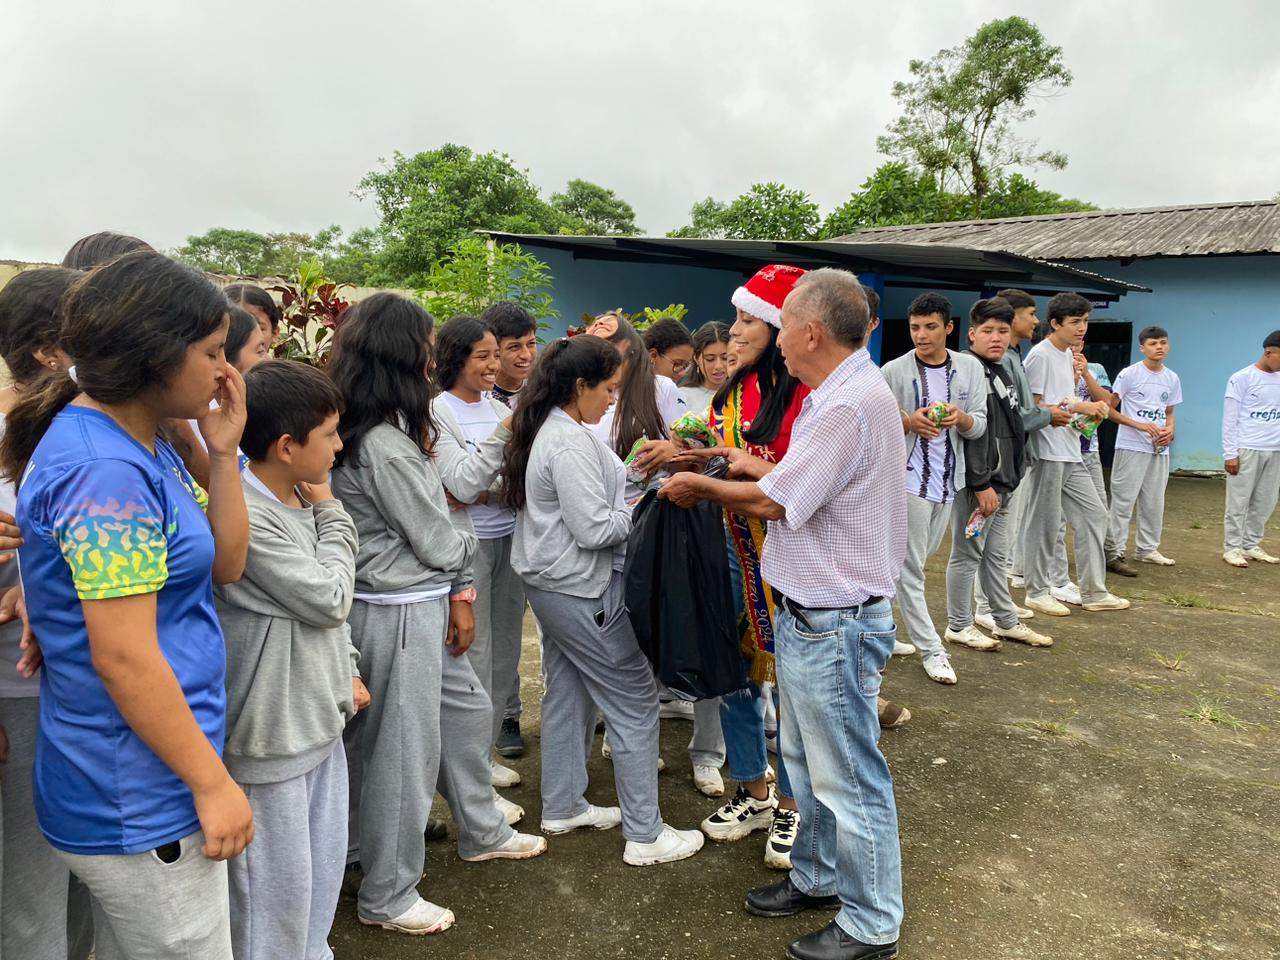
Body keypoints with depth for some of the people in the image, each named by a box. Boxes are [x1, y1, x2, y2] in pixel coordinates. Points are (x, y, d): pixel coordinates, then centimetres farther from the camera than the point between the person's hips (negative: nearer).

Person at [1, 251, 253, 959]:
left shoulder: (143, 446, 6)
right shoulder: (103, 470, -23)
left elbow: (224, 564, 8)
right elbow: (123, 655, -25)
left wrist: (222, 451, -2)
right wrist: (212, 782, -18)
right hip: (144, 799, -9)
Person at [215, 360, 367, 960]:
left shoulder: (300, 500, 4)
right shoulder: (245, 517, -24)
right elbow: (329, 598, -17)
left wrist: (346, 670, 12)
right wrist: (332, 514, -7)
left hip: (318, 718, 9)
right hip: (272, 735, -8)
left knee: (323, 871, 22)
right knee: (277, 888, 8)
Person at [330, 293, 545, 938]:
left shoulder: (397, 429, 7)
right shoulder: (383, 446, -24)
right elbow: (439, 541, -16)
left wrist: (458, 593, 6)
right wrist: (464, 546, 6)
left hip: (423, 602, 10)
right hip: (398, 613, -10)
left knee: (467, 710, 23)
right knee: (404, 748, 4)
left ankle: (481, 831, 43)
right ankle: (387, 897, 23)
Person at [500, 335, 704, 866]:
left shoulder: (548, 429, 10)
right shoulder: (570, 443, -22)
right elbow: (595, 528, -23)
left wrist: (633, 495, 7)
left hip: (554, 584, 10)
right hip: (583, 591, -10)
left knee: (568, 694, 19)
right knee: (635, 700, -2)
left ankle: (563, 807, 33)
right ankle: (645, 835, 6)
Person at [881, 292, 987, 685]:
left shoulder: (970, 368, 4)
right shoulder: (893, 371, -7)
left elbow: (979, 425, 3)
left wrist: (960, 417, -18)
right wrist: (908, 422, -22)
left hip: (948, 479, 5)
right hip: (907, 478, -5)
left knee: (913, 562, 17)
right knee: (912, 568, -2)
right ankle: (931, 649, 7)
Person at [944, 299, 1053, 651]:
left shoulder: (1002, 373, 16)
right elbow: (970, 432, -21)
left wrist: (1008, 479, 21)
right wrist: (981, 485, -23)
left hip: (1002, 482, 10)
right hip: (977, 484, -10)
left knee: (997, 555, 17)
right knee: (967, 554, 1)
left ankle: (1007, 622, 28)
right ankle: (959, 626, 12)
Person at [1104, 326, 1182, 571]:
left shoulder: (1172, 378, 11)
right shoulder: (1129, 374, -6)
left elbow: (1169, 412, 20)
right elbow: (1110, 409, -7)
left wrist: (1169, 430, -2)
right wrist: (1140, 425, -17)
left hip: (1159, 450, 6)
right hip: (1131, 447, -6)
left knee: (1154, 502, 12)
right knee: (1123, 501, -6)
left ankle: (1148, 549, 23)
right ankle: (1113, 551, -2)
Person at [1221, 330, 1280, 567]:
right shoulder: (1242, 378, -4)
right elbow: (1230, 419, -5)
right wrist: (1230, 453, -10)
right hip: (1246, 450, -5)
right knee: (1239, 501, 0)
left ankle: (1251, 546, 17)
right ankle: (1232, 548, 7)